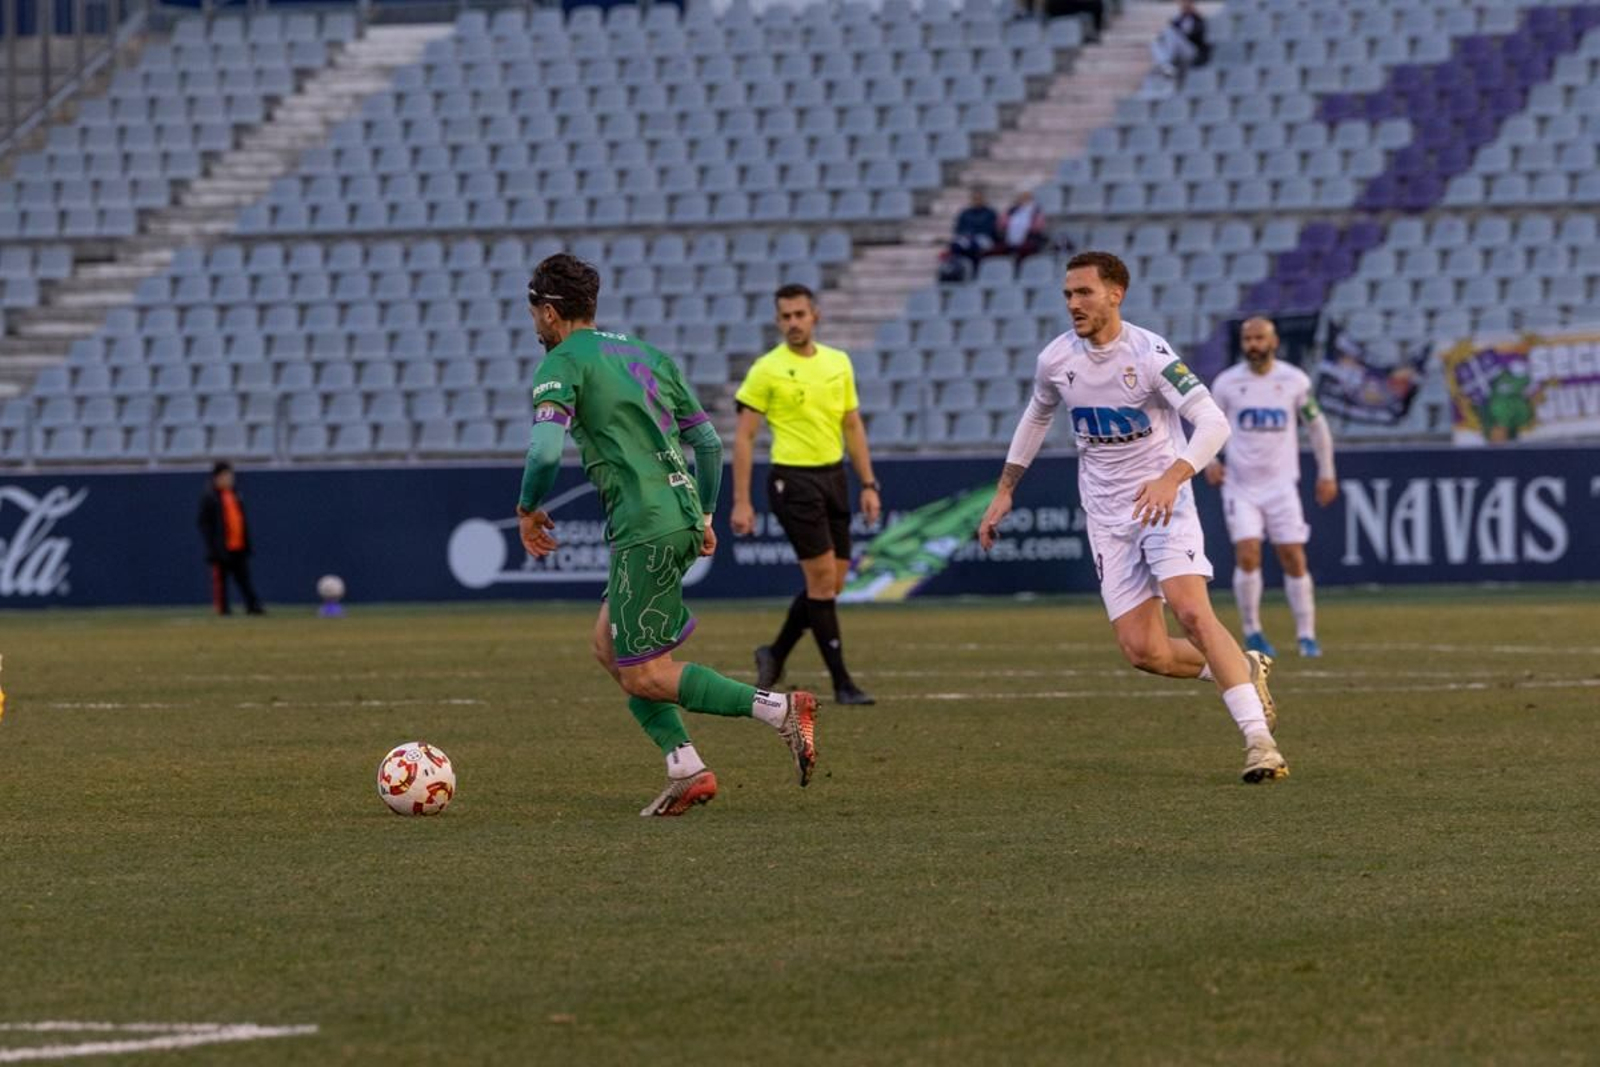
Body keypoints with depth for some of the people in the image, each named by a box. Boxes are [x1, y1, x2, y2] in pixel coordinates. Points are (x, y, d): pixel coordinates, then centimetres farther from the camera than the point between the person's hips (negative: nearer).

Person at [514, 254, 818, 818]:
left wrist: (527, 509, -2)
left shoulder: (562, 363, -5)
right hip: (683, 516, 9)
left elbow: (545, 450, -20)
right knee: (609, 647, 18)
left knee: (643, 677, -3)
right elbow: (709, 442, 20)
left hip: (645, 528, -9)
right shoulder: (646, 354, 19)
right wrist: (704, 515, 30)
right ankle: (685, 769, 9)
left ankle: (779, 709, -15)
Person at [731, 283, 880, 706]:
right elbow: (744, 437, -5)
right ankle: (841, 682, -5)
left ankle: (775, 654, 26)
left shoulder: (839, 363, 9)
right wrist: (741, 501, -10)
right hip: (793, 479, -6)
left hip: (834, 476, 6)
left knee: (832, 584, 7)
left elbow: (853, 426, 16)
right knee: (822, 578, -10)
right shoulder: (767, 370, -6)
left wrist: (868, 485, 10)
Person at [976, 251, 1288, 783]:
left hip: (1164, 502, -5)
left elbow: (1213, 422, -25)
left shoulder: (1149, 354, -16)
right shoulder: (1056, 360, 0)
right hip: (1108, 518, 5)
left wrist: (1172, 477, -40)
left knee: (1193, 613, -24)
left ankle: (1258, 739, -21)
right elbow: (1035, 418, 22)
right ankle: (1244, 670, 22)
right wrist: (1004, 492, 22)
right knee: (1144, 652, -5)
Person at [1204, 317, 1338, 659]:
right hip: (1240, 486, 0)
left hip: (1281, 484, 0)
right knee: (1247, 556, -13)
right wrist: (1209, 461, -7)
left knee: (1294, 559, -3)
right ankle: (1252, 631, 2)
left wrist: (1326, 474, 11)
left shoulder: (1294, 381, 0)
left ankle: (1307, 635, 6)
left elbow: (1316, 425, 11)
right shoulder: (1227, 383, -1)